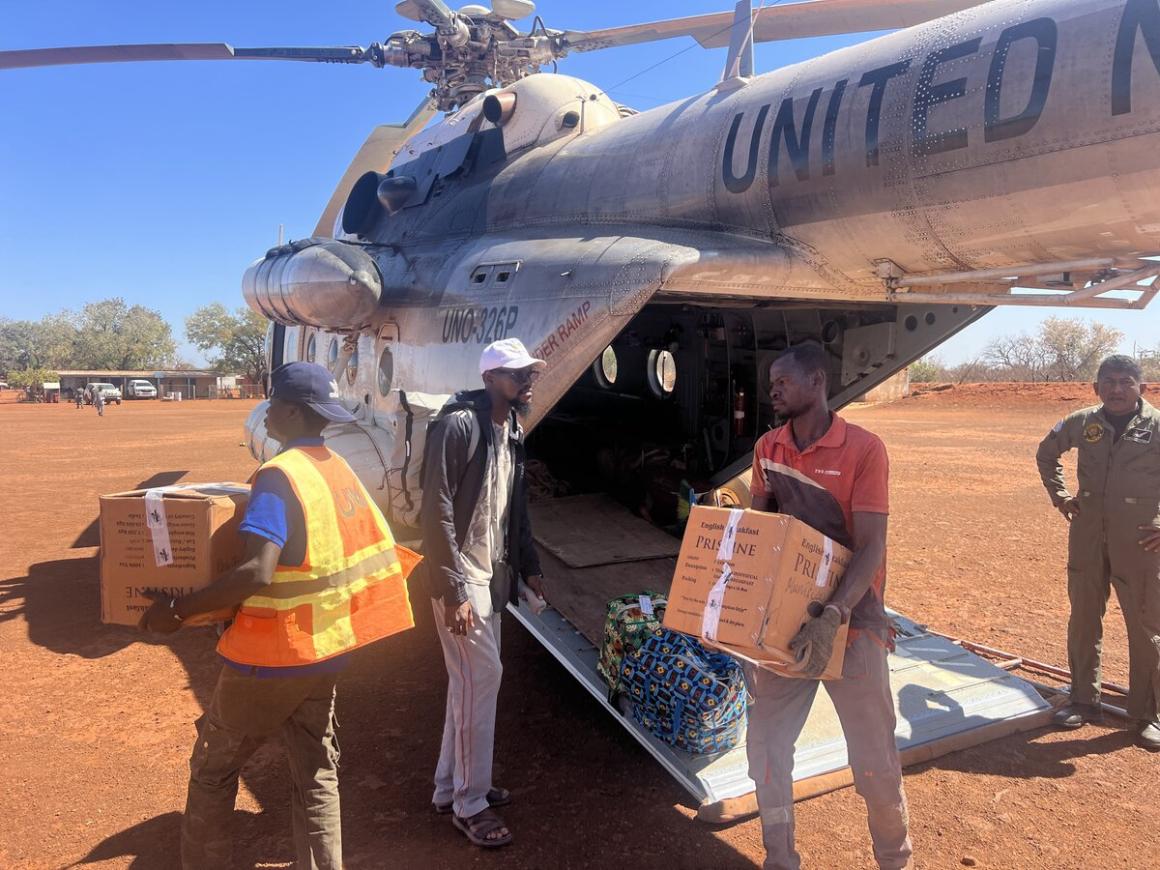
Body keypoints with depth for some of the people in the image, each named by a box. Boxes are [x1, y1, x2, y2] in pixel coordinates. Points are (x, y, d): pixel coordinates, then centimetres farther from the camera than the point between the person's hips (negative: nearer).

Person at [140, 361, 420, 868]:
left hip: (271, 657, -7)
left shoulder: (279, 476, -20)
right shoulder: (340, 470, 5)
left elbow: (258, 574, -31)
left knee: (212, 770, 15)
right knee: (317, 774, 17)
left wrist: (178, 609, -23)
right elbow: (375, 549, 14)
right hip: (327, 651, 7)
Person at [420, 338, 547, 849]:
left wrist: (528, 566, 13)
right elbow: (437, 509, -21)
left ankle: (451, 786, 31)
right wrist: (452, 589, -23)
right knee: (483, 676, -4)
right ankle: (469, 803, 13)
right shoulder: (458, 425, -18)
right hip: (461, 574, -9)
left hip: (493, 572, 9)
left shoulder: (511, 429, 9)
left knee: (470, 679, 16)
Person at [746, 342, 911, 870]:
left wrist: (832, 616, -31)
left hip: (850, 621, -4)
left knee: (874, 758, 8)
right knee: (767, 745, 7)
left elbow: (870, 549, -18)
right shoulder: (768, 448, 3)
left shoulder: (863, 449, -13)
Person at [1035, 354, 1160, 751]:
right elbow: (1046, 453, 20)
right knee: (1083, 621, 12)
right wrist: (1060, 496, 10)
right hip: (1087, 538, 4)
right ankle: (1084, 700, 27)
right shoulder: (1081, 423, 2)